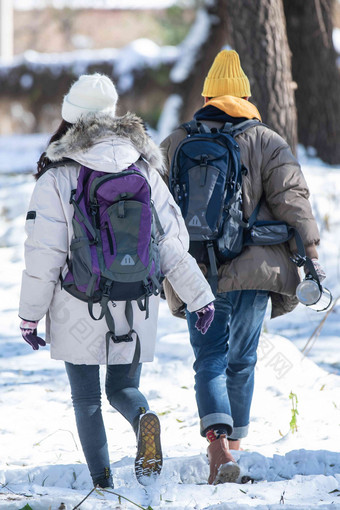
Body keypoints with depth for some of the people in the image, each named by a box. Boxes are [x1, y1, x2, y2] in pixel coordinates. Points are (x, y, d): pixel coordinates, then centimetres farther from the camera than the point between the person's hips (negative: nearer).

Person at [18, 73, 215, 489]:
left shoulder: (56, 178, -9)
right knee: (122, 388, 17)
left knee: (86, 399, 10)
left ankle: (102, 483, 2)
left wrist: (30, 314, 0)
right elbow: (173, 240, 2)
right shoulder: (144, 169, 2)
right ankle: (144, 419, -17)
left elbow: (44, 253, -10)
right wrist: (199, 296, 9)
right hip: (136, 306, 3)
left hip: (79, 310, -3)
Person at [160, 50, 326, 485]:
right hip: (253, 269, 0)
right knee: (241, 360, 15)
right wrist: (310, 256, -5)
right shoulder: (268, 143, 1)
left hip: (196, 271, 0)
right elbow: (291, 202, -7)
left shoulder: (174, 145, 7)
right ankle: (233, 441, 25)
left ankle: (218, 442, -24)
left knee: (209, 360, -1)